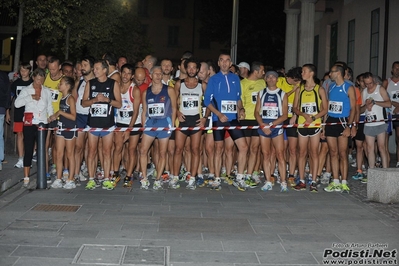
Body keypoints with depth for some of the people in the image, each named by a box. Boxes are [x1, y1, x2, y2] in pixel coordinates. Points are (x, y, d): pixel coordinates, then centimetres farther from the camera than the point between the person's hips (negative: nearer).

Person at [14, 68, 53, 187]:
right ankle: (26, 178, 1)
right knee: (28, 151, -3)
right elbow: (17, 103, -9)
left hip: (42, 124, 2)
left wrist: (50, 118, 2)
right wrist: (30, 97, -16)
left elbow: (50, 107, 15)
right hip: (29, 124, -2)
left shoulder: (47, 91, 13)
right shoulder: (26, 90, 5)